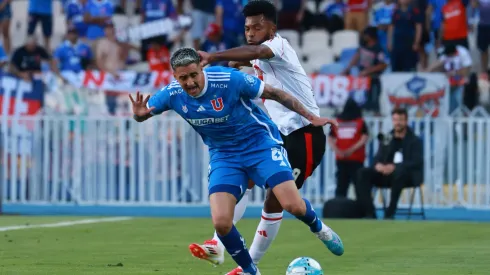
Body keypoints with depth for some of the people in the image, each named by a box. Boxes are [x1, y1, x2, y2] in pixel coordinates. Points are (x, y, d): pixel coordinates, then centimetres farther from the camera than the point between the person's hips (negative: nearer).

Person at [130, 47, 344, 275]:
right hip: (223, 154, 3)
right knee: (221, 222, -16)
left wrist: (310, 117, -12)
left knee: (293, 205, -18)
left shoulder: (229, 79, -24)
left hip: (259, 143, -3)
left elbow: (273, 93, -13)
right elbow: (143, 113, 3)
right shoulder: (172, 94, -14)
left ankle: (318, 229, 20)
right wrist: (139, 114, -23)